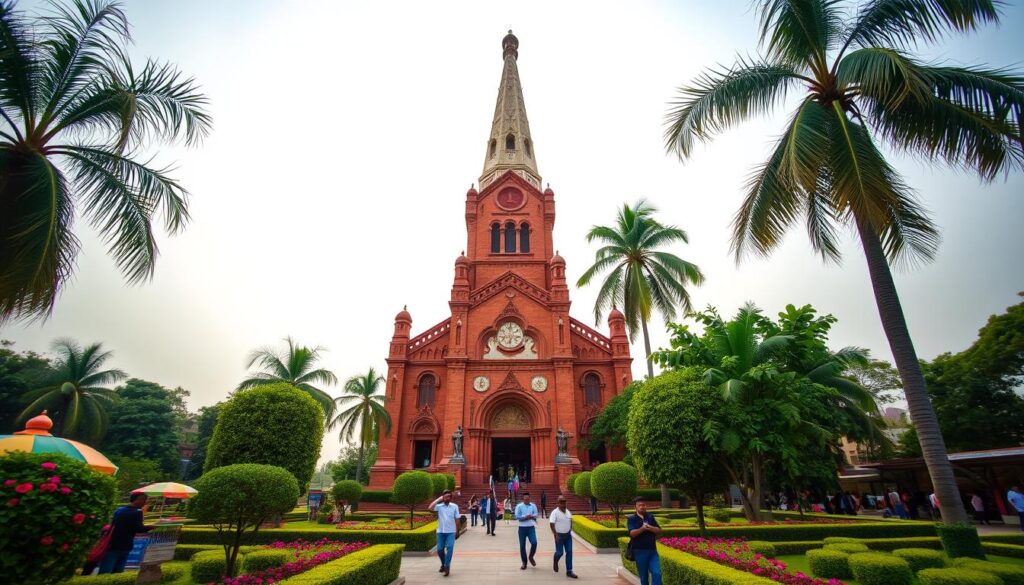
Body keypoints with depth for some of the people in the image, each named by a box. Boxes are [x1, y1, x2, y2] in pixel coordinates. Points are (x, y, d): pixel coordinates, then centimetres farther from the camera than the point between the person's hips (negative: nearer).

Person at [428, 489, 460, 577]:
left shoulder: (454, 506, -2)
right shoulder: (439, 506, -3)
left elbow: (457, 519, 4)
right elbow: (430, 508, -22)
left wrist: (457, 531, 5)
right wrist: (438, 499, -16)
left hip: (451, 532, -1)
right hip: (440, 531, 1)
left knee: (449, 548, -16)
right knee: (440, 549, 7)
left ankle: (447, 567, -10)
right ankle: (443, 564, 30)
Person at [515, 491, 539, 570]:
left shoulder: (533, 506, 4)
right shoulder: (519, 506, -3)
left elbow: (535, 515, -5)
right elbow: (517, 517, -11)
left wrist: (526, 517, -16)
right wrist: (527, 517, -16)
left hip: (531, 527, 1)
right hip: (522, 528, -1)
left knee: (534, 543, -14)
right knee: (522, 546, 4)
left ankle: (531, 557, 14)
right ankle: (524, 563, 20)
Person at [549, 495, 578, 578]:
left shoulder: (568, 511, 5)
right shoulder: (555, 512, -15)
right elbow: (552, 524, -18)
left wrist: (570, 530, 11)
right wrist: (556, 535, -21)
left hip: (568, 535, 5)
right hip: (559, 536, -5)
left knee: (569, 552, 0)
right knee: (560, 552, 1)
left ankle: (569, 571, 5)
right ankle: (555, 562, 35)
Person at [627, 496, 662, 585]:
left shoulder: (650, 517, 8)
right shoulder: (631, 519, -4)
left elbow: (659, 530, 1)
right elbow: (632, 533, -16)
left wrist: (650, 528, -18)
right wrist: (642, 529, -31)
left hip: (652, 551, 3)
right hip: (640, 551, -2)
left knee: (657, 573, -8)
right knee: (644, 576, 7)